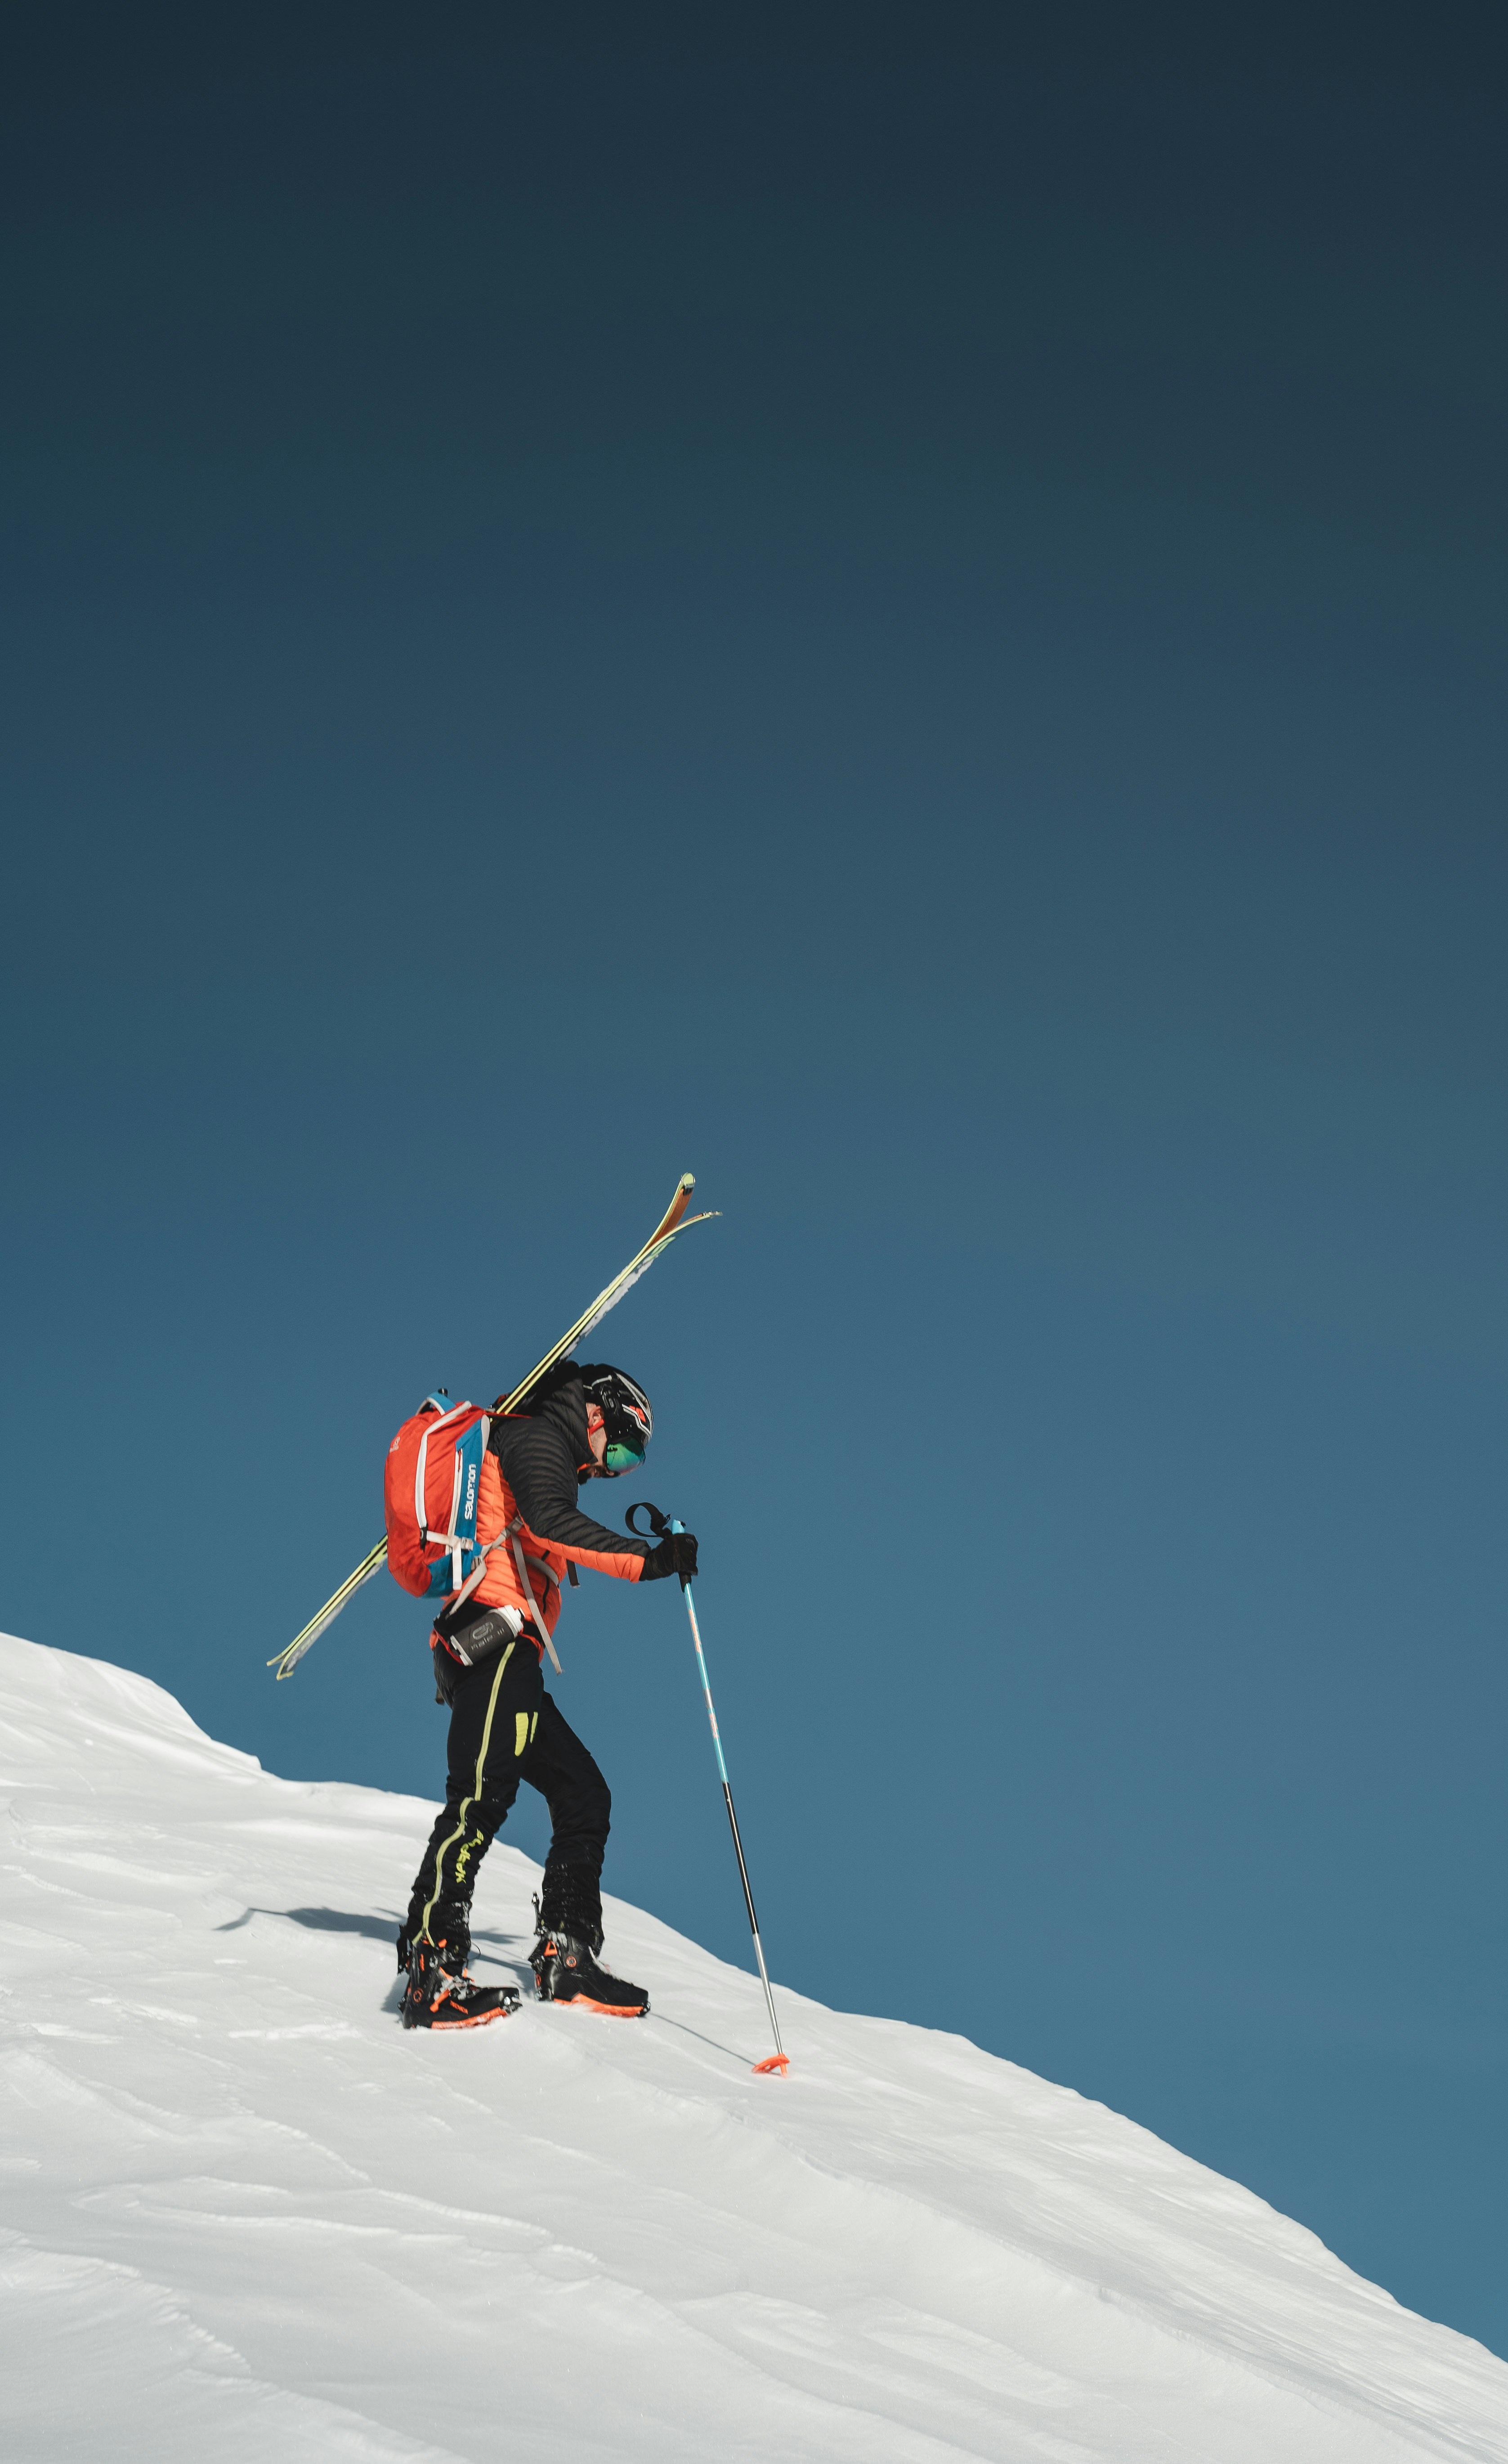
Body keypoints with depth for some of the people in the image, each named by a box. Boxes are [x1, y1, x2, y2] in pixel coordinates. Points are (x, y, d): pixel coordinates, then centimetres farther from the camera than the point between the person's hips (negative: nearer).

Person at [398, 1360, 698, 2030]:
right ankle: (432, 1972, -27)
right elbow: (550, 1522, -19)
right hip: (494, 1639, -11)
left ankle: (567, 1957, 10)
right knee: (482, 1797, -21)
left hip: (506, 1661, 11)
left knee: (584, 1795, 10)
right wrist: (646, 1559, -26)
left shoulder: (541, 1451, 30)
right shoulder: (537, 1437, 0)